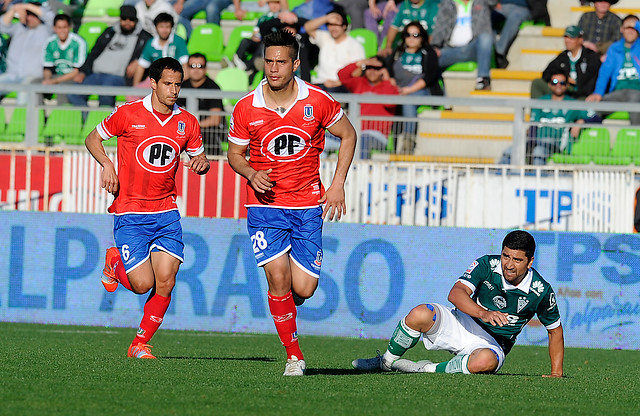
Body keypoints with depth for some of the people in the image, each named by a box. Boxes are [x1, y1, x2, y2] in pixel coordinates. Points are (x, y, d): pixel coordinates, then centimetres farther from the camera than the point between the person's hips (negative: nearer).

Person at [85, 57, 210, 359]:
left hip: (166, 214, 3)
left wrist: (201, 162, -6)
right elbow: (93, 138, 7)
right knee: (143, 284, -11)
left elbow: (199, 158, 18)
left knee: (166, 281, -10)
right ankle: (114, 262, 23)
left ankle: (140, 344, 8)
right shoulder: (129, 114, -6)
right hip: (130, 215, -3)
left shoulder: (187, 122, 5)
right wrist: (107, 165, -11)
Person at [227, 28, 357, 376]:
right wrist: (251, 174, -14)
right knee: (278, 278, -16)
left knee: (303, 289, -5)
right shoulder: (246, 109, -6)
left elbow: (348, 135, 8)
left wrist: (338, 185, 1)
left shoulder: (317, 102, -7)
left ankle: (285, 303, 33)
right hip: (265, 204, 0)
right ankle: (293, 356, -1)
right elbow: (235, 154, 8)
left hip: (307, 205, 0)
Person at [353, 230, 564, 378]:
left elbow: (555, 329, 4)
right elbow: (456, 293, -26)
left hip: (491, 344, -1)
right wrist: (483, 313, -44)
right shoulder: (487, 265, -13)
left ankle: (427, 369, -22)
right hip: (463, 324, 1)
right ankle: (386, 362, -4)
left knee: (485, 361, -41)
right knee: (420, 314, -28)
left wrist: (556, 372, -1)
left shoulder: (541, 291, -13)